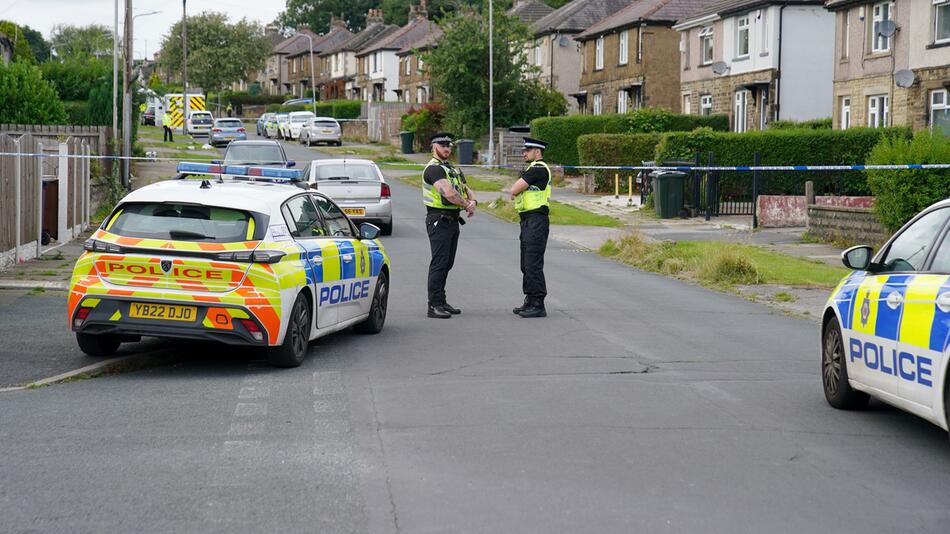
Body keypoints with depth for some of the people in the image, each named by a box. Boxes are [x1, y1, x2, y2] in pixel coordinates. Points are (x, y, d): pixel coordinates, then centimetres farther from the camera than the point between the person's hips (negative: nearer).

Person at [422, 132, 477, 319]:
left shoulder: (453, 170, 19)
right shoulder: (434, 169, -13)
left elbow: (466, 190, 16)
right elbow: (448, 193, -24)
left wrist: (473, 202, -7)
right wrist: (467, 205, -11)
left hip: (453, 221, 9)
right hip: (439, 221, -9)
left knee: (447, 263, 12)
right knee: (439, 263, -10)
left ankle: (441, 302, 20)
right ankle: (434, 306, -10)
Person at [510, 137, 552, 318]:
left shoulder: (538, 169, -14)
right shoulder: (531, 169, 19)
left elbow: (514, 191, -15)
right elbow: (514, 193, 18)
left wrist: (516, 191, 5)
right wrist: (517, 192, -2)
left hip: (536, 220, -11)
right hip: (528, 220, 11)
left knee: (533, 264, -10)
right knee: (527, 264, 15)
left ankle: (538, 305, -8)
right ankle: (530, 301, 22)